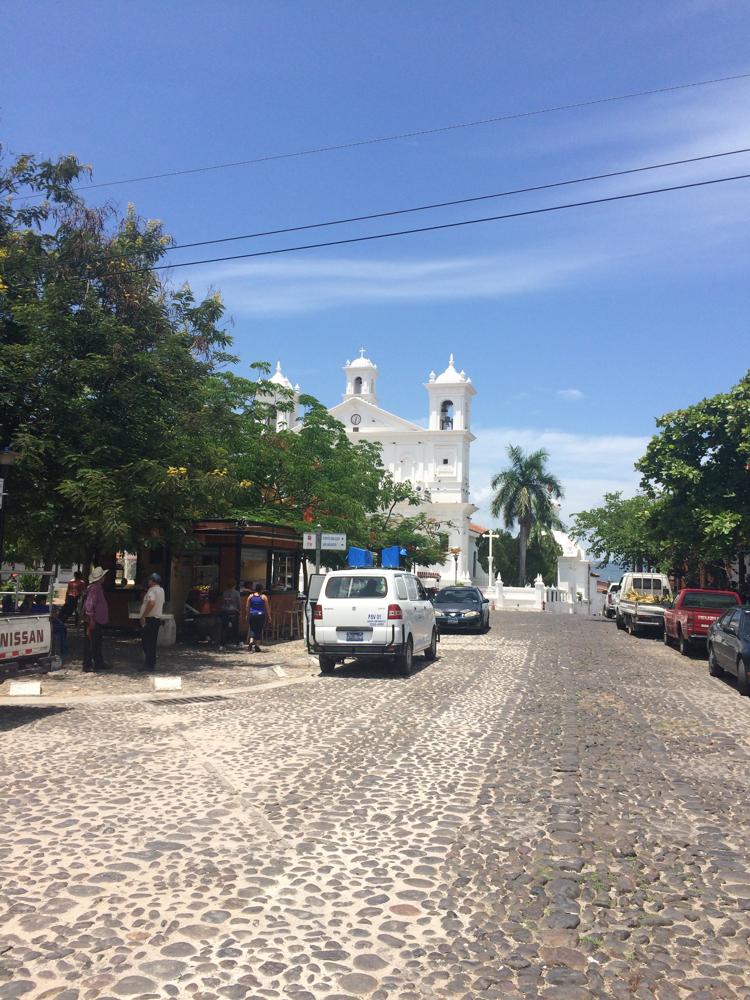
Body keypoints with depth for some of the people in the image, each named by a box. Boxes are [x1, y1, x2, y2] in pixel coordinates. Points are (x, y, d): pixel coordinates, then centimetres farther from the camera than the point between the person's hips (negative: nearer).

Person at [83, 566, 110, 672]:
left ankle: (98, 663, 26)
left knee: (97, 643, 17)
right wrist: (91, 620, -24)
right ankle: (87, 665, 1)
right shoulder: (94, 589, -18)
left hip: (98, 621, 11)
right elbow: (89, 605, -25)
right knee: (90, 643, -4)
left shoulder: (98, 588, 14)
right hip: (93, 621, -11)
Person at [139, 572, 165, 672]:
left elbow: (151, 603, -30)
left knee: (147, 642, -5)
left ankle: (149, 664, -5)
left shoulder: (152, 590, -15)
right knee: (152, 642, 15)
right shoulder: (161, 590, 14)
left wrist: (143, 616, -27)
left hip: (149, 619, -9)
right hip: (158, 618, 9)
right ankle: (152, 663, 20)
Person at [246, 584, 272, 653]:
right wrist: (269, 617, 4)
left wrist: (247, 615, 15)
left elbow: (247, 607, 5)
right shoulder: (264, 597, -2)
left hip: (252, 615, 2)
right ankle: (257, 646, 6)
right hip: (261, 615, -2)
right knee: (259, 630, 7)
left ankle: (251, 642, -16)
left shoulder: (251, 596, 4)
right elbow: (267, 607, -2)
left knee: (252, 630, 8)